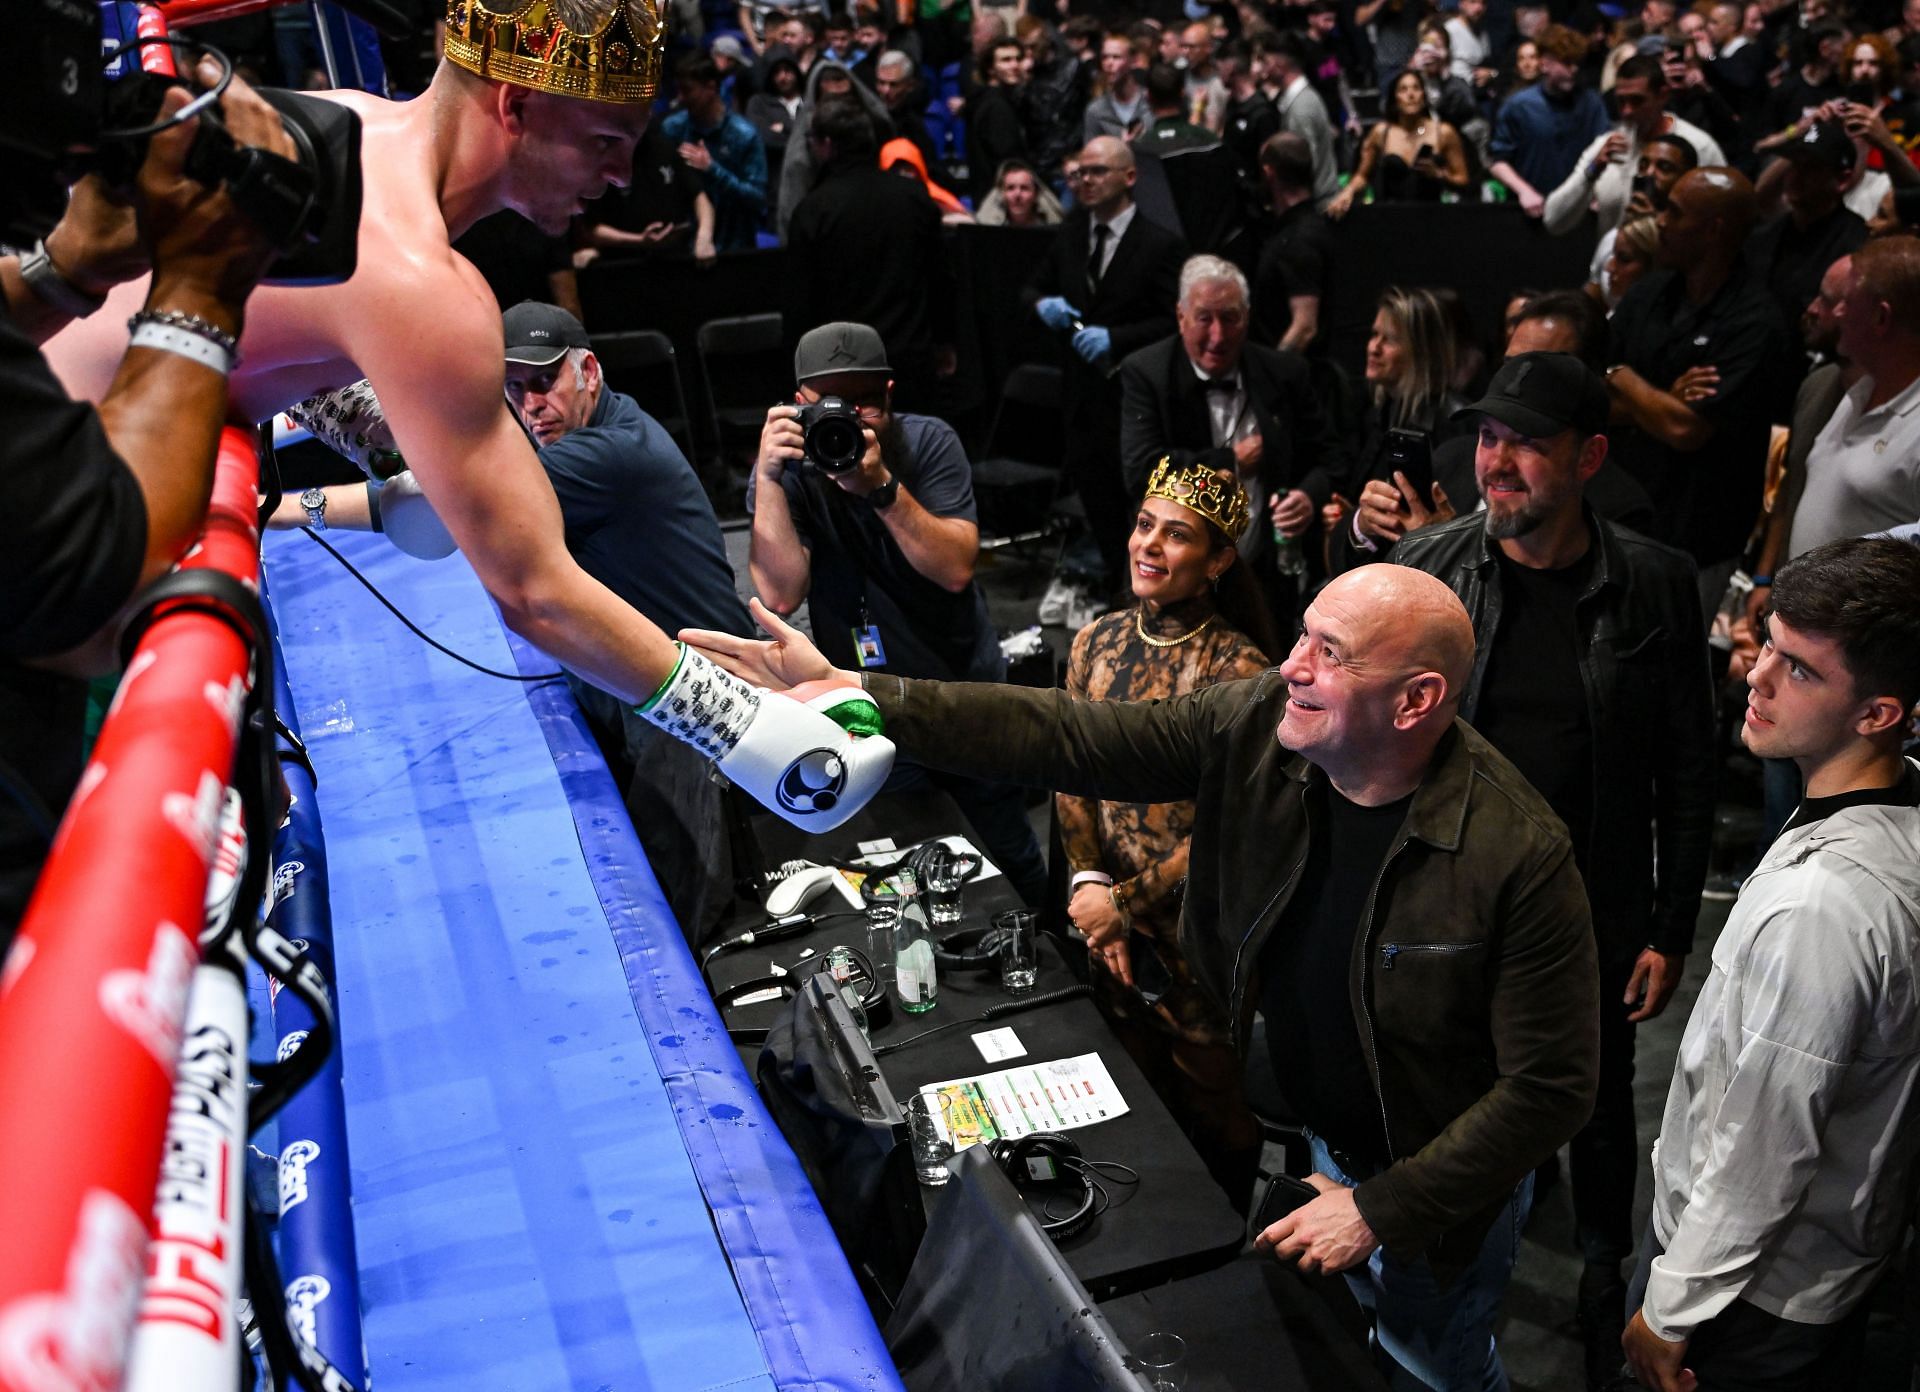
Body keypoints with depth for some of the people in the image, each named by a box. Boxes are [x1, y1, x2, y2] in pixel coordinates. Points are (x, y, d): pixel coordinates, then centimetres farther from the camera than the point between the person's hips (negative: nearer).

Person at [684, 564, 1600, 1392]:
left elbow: (1551, 1085, -24)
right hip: (1309, 1136, 4)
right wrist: (855, 698, -31)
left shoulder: (1519, 854, -32)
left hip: (1436, 1184, -4)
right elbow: (1063, 737, -22)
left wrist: (1381, 1208, -22)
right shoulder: (1257, 727, -19)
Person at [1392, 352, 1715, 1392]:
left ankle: (1605, 1279, 46)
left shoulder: (1654, 585, -11)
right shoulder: (1425, 565, -9)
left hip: (1597, 916, 0)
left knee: (1599, 1111, 20)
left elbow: (1687, 772, -4)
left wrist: (1671, 932, -4)